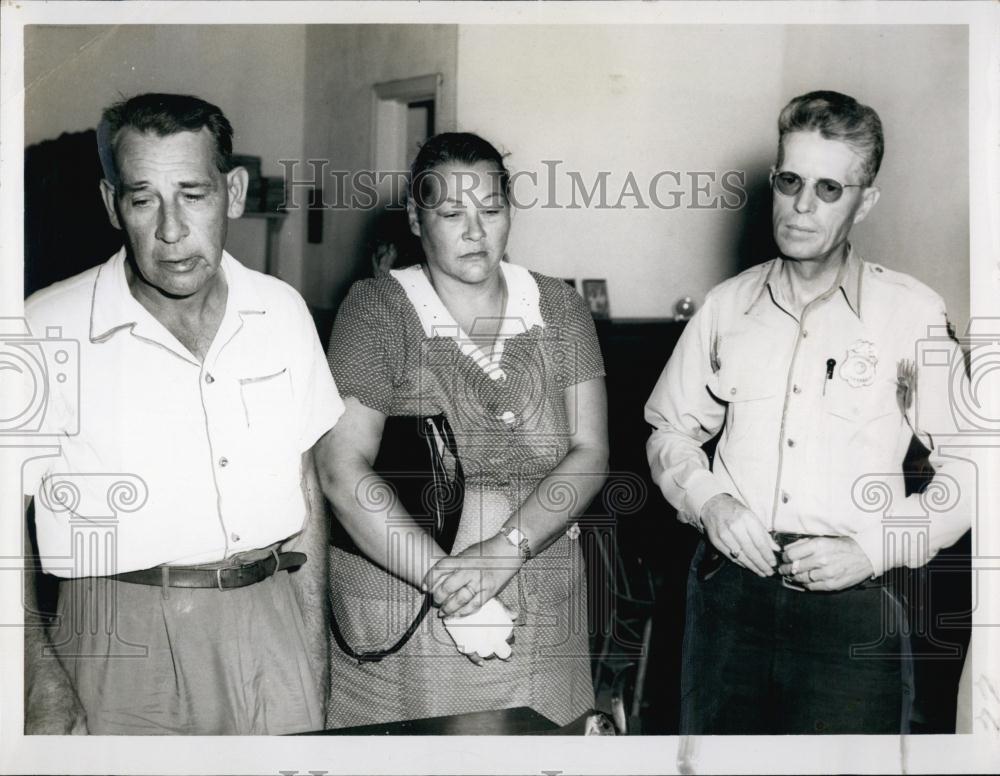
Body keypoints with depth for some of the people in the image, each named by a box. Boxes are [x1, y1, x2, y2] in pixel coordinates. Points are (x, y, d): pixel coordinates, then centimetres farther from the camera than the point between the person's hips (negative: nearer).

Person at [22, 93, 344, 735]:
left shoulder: (282, 310, 3)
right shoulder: (46, 330, -10)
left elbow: (304, 481, 9)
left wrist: (315, 648, 8)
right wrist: (46, 690, -14)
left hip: (271, 614, 3)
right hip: (124, 638, -3)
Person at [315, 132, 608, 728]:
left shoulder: (559, 307, 5)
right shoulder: (377, 310, -4)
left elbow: (590, 454, -2)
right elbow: (343, 469, -12)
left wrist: (504, 550, -17)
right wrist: (444, 577, -19)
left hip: (541, 607, 3)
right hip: (400, 599, -2)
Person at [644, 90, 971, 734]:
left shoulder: (913, 313, -1)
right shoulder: (727, 306, 8)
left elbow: (967, 471, 0)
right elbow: (671, 432, 17)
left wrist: (873, 550, -11)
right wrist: (708, 501, -2)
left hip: (853, 614, -2)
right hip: (728, 597, 3)